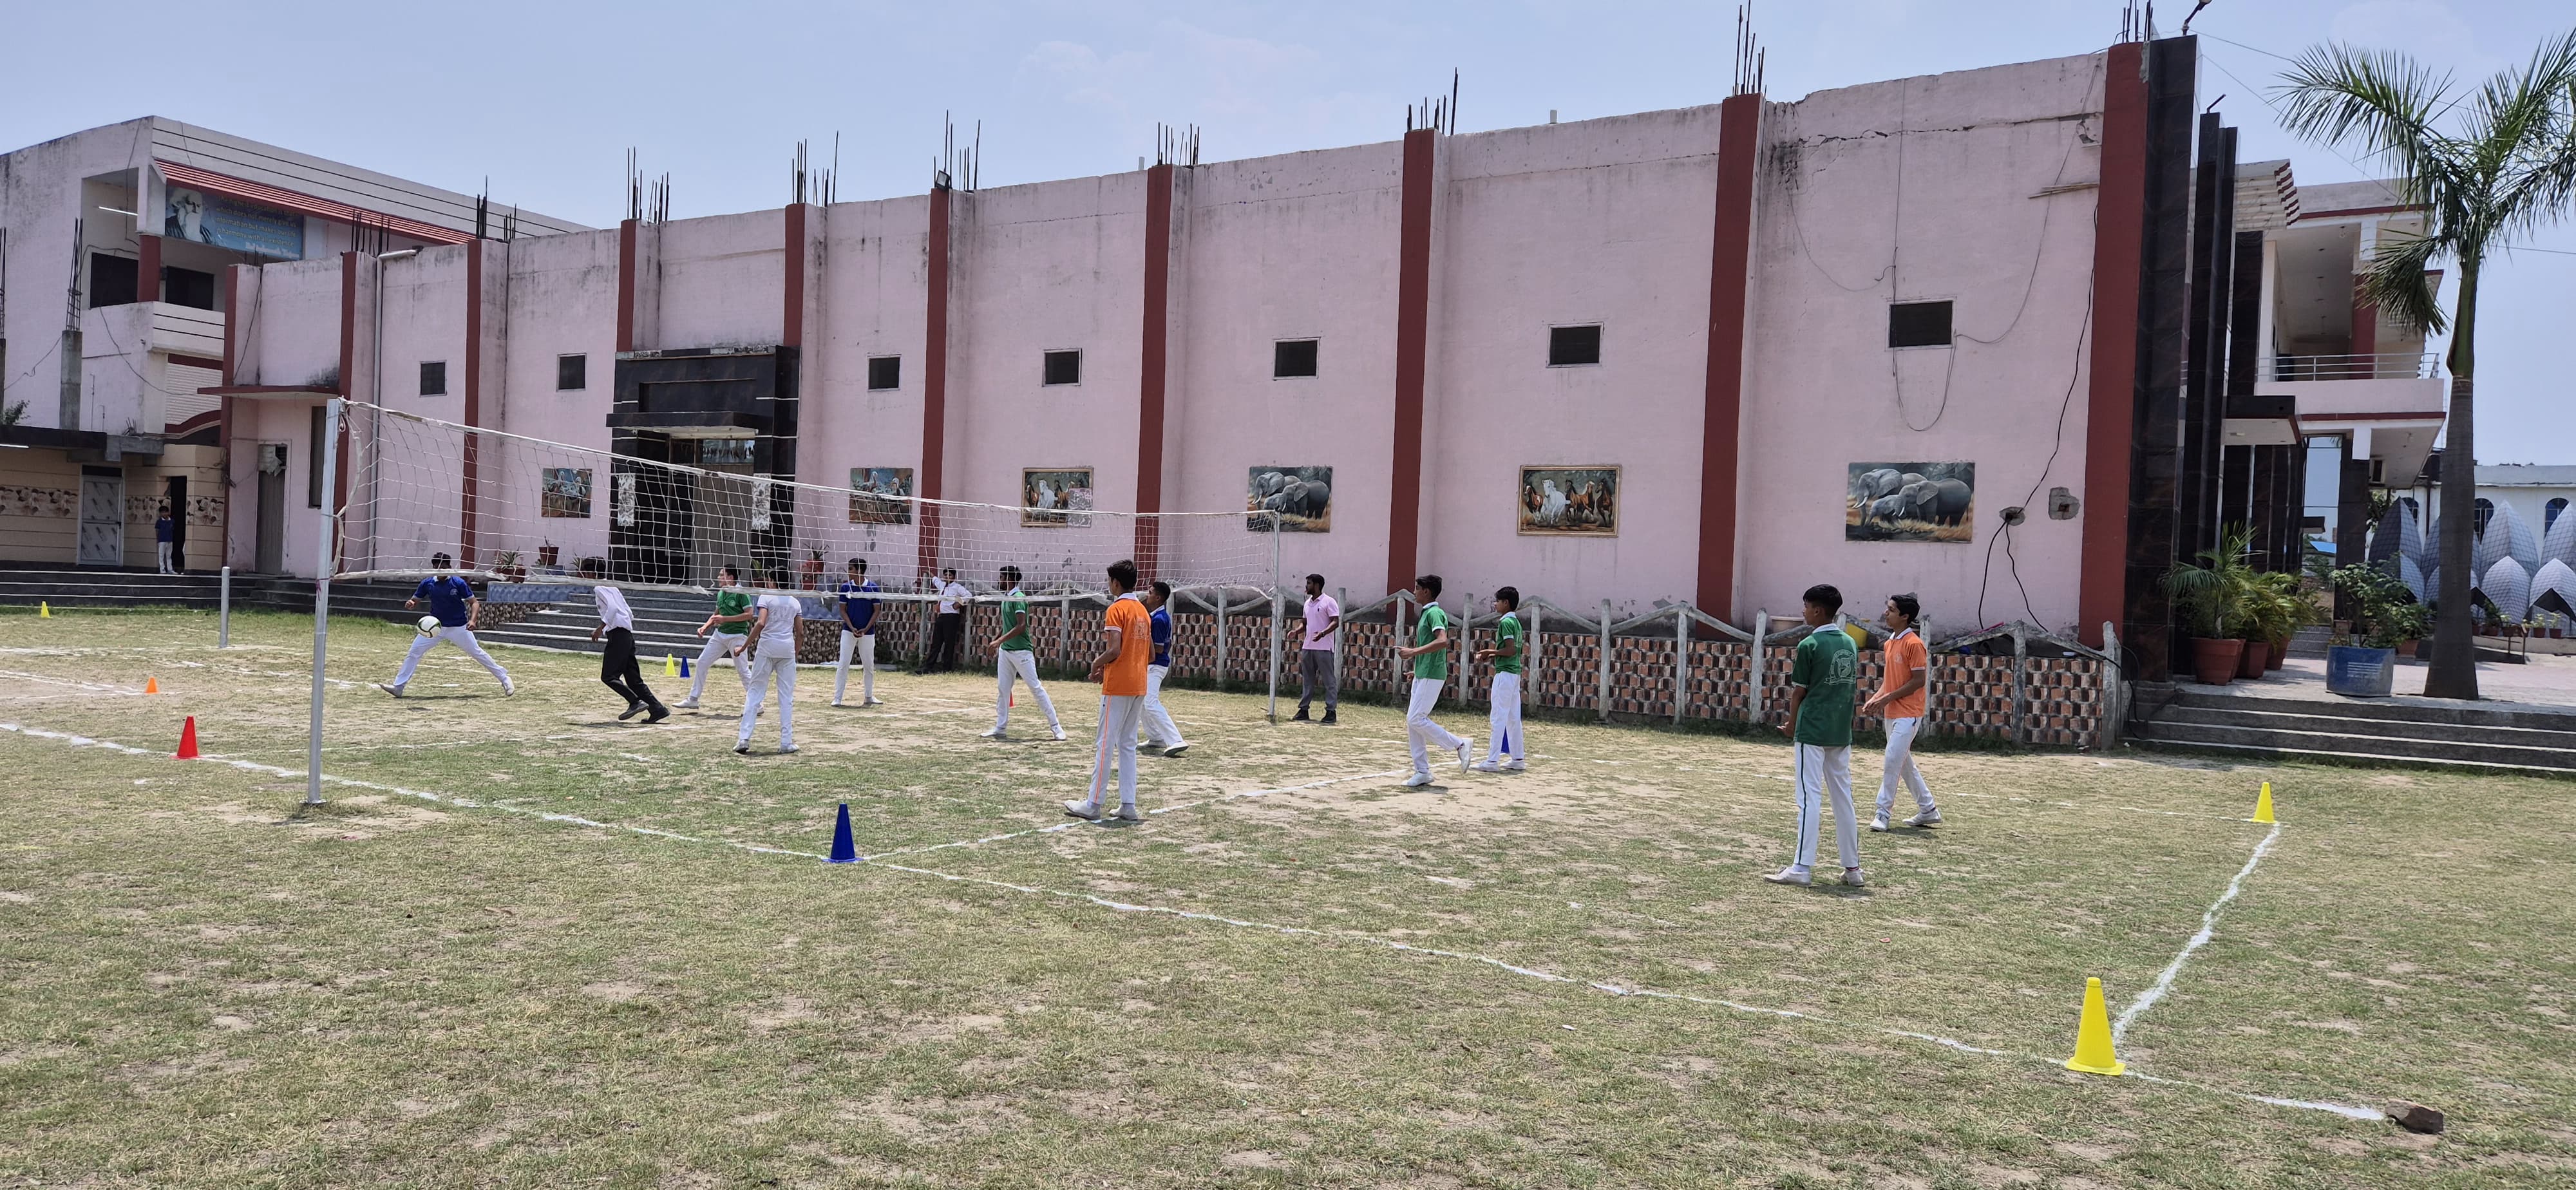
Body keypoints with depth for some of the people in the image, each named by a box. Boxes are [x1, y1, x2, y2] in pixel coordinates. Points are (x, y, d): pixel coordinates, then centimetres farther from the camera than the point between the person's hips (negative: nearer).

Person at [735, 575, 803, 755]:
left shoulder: (766, 598, 0)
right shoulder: (795, 603, 12)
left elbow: (760, 624, -14)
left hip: (767, 647, -3)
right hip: (787, 649, 3)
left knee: (754, 693, 3)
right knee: (787, 697, 5)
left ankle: (744, 739, -3)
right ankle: (786, 743, 4)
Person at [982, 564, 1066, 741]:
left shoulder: (1018, 599, -15)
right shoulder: (1005, 598, 11)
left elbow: (1021, 626, -23)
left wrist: (1000, 640, -26)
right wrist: (995, 642, 20)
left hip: (1021, 652, -9)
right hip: (1005, 651, 9)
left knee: (1036, 687, -5)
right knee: (1002, 689, 9)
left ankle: (1055, 726, -1)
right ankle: (1000, 728, 15)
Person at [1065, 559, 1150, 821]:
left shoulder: (1117, 609, -11)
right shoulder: (1143, 610, 14)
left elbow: (1114, 650, -21)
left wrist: (1097, 664, -1)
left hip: (1117, 686, -8)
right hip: (1138, 685, 8)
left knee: (1106, 744, -3)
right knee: (1128, 744, 11)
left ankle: (1094, 804, 1)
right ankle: (1128, 805, 9)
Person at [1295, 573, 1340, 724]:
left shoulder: (1328, 602, -7)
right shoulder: (1308, 603, 16)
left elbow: (1335, 622, -13)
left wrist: (1323, 633, -28)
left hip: (1324, 648, -8)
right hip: (1308, 647, 8)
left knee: (1329, 680, -4)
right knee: (1307, 680, 11)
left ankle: (1331, 711, -2)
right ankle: (1304, 709, 16)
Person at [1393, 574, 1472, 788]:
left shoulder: (1434, 613, -13)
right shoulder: (1426, 613, 18)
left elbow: (1443, 641, -28)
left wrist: (1413, 652, -29)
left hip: (1432, 676, -10)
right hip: (1422, 676, 10)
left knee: (1416, 719, -12)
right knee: (1412, 722, 6)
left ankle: (1459, 745, 0)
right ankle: (1422, 772, 9)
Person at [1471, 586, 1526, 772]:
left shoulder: (1506, 622, -13)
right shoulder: (1516, 621, 16)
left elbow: (1511, 650, -21)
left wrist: (1491, 652, -7)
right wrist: (1492, 656, 14)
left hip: (1505, 673, -10)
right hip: (1515, 672, 10)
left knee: (1499, 718, -9)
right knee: (1513, 718, 12)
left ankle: (1492, 761, -9)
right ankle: (1518, 759, 14)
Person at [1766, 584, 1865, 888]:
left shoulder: (1809, 645, -10)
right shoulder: (1850, 644, 9)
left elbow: (1799, 691, -5)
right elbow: (1852, 686, 12)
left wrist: (1792, 724, 10)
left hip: (1812, 730, -6)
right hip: (1842, 732, 6)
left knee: (1810, 797, -6)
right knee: (1843, 797, 11)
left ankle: (1802, 867, -6)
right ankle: (1853, 867, 14)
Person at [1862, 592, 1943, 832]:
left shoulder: (1913, 643, -13)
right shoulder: (1890, 643, 13)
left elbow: (1919, 680, -16)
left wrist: (1887, 698, -17)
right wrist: (1874, 700, 5)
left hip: (1908, 714, -9)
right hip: (1892, 713, 9)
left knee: (1892, 762, -11)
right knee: (1905, 763, 14)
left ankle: (1883, 812, -6)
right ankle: (1928, 810, 24)